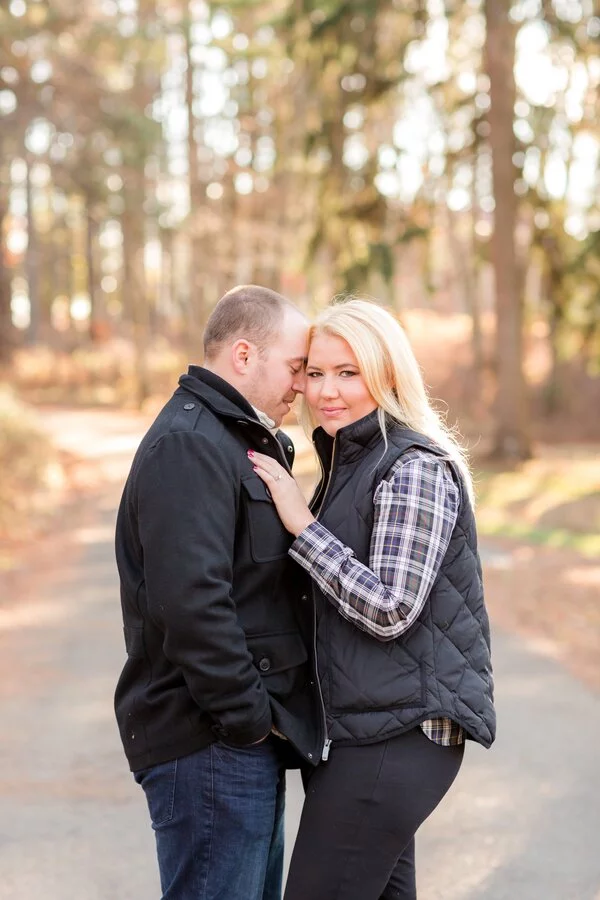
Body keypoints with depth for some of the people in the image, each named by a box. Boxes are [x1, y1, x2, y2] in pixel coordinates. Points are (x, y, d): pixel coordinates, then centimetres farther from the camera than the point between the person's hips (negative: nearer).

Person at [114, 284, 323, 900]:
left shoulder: (242, 440, 18)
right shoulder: (188, 445, -17)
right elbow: (190, 601, -27)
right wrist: (248, 716, -20)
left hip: (249, 736, 11)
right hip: (209, 741, -11)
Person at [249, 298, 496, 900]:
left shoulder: (414, 469, -15)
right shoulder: (349, 461, 15)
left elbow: (391, 611, -21)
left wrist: (303, 526, -19)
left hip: (398, 736, -10)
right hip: (366, 723, 10)